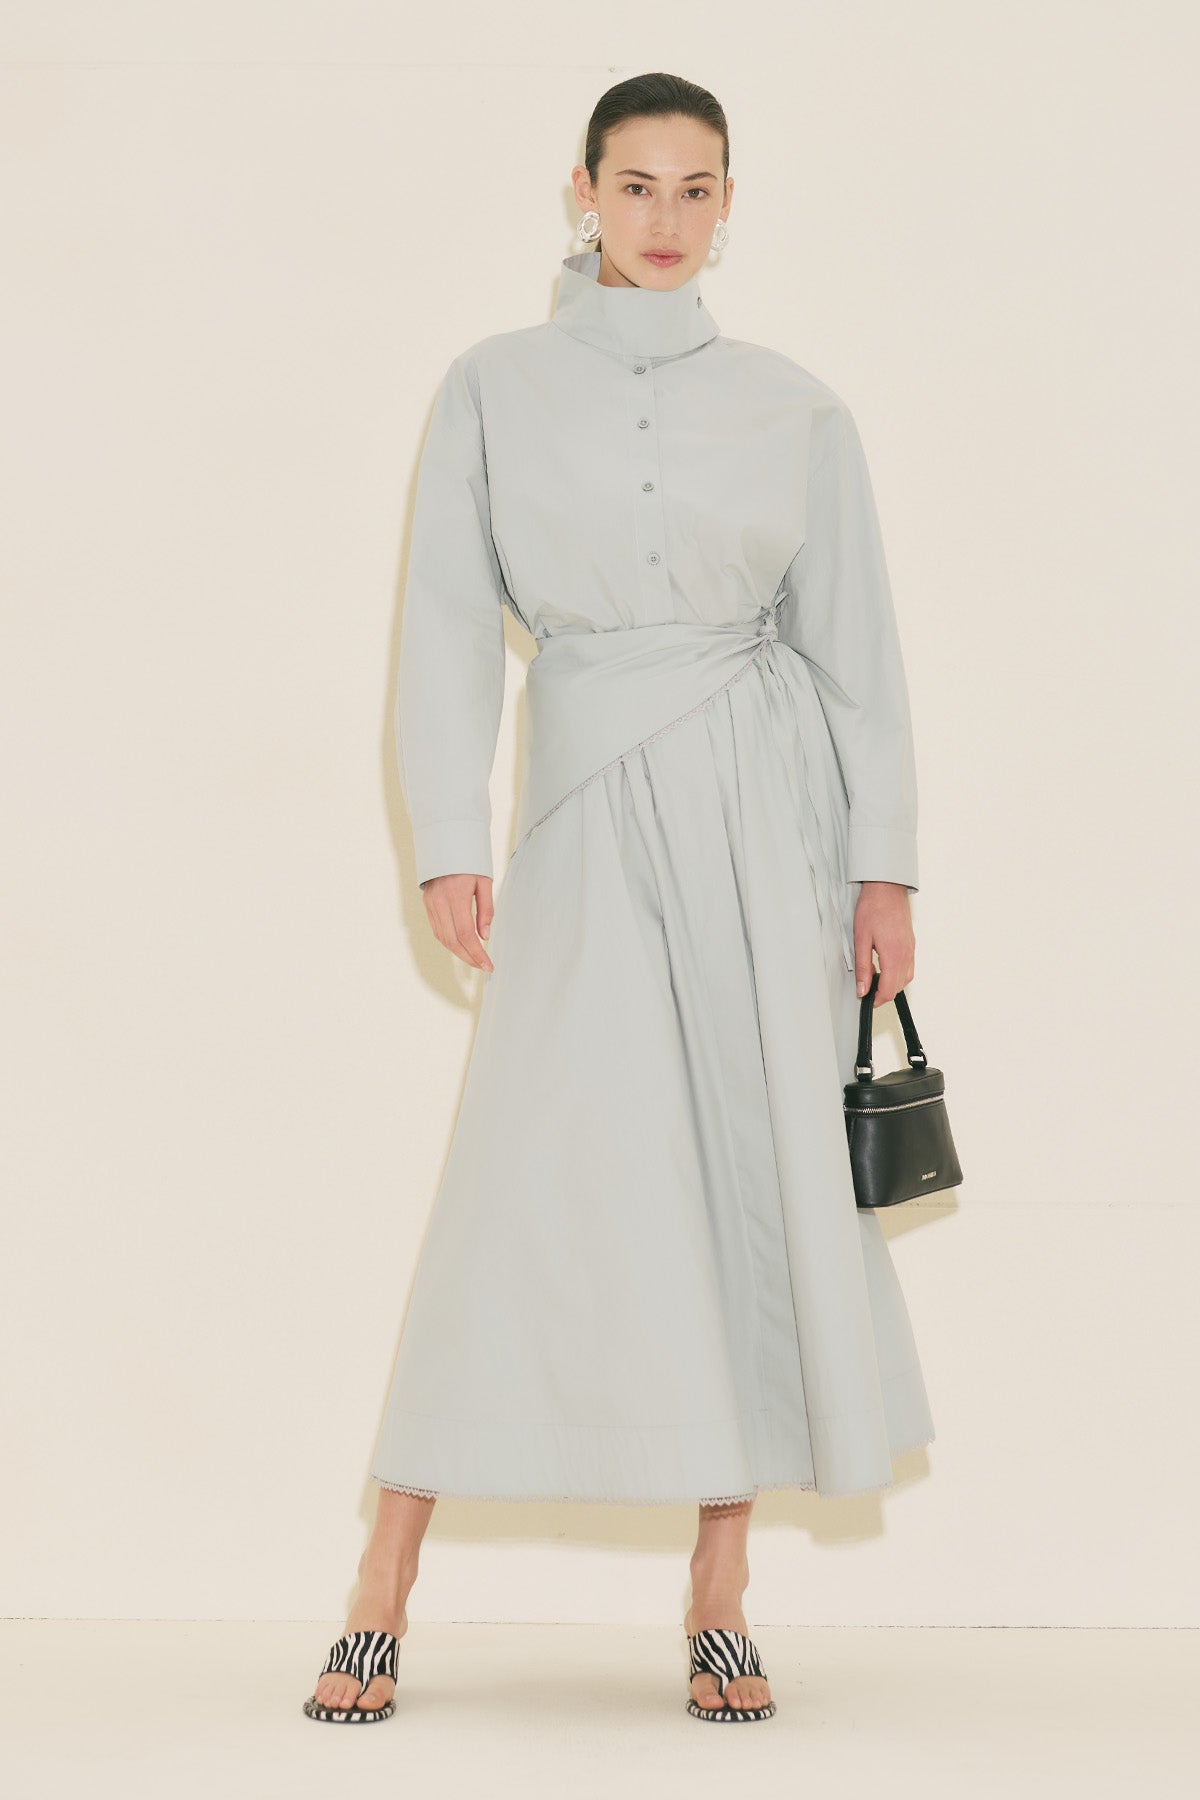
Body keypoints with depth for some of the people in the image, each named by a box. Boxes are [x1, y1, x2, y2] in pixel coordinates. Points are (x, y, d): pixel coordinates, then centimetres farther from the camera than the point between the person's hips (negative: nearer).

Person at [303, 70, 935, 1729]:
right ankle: (383, 1601, 1)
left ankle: (722, 1605, 8)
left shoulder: (793, 409, 8)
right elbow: (451, 624, 1)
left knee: (766, 1178, -1)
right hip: (591, 803, -1)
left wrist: (883, 868, 2)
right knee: (531, 1180, -7)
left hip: (769, 802, 1)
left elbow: (855, 648, 8)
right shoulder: (493, 389, 6)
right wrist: (450, 841, -8)